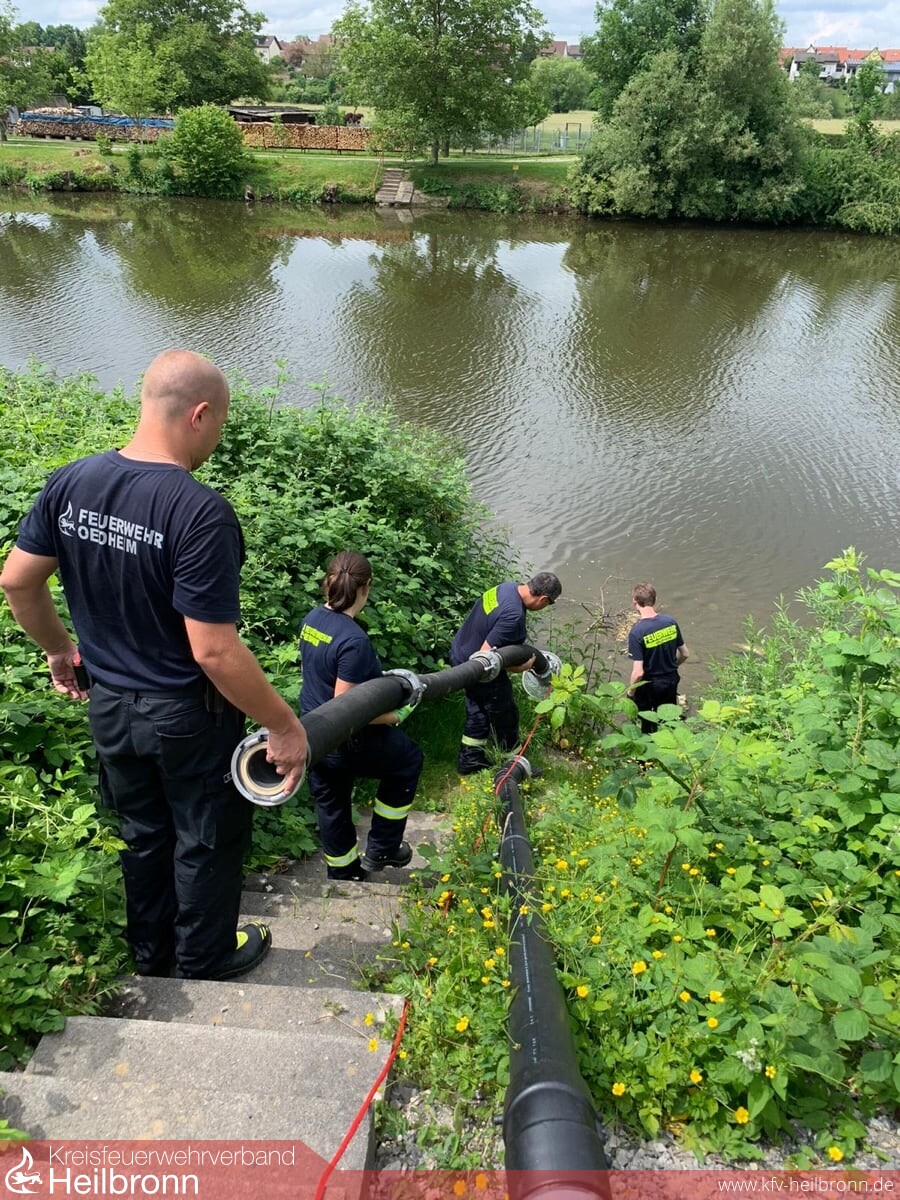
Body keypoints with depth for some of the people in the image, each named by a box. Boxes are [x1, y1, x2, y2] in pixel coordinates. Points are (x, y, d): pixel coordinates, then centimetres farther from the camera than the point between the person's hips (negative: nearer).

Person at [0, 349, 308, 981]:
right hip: (187, 715, -6)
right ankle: (205, 957, 42)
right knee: (207, 838, 19)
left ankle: (151, 951, 49)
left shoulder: (71, 482, -8)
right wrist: (285, 725, -19)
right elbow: (213, 650, -30)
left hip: (108, 704, 6)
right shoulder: (199, 511, -29)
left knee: (143, 832, 27)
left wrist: (60, 650, 18)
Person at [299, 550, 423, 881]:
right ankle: (381, 850, 26)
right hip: (345, 743, -8)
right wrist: (394, 715, -15)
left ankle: (344, 873, 44)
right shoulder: (354, 640, -29)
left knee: (331, 806, 23)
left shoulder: (312, 619, -2)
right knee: (409, 759, 18)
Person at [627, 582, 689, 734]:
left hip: (648, 686, -4)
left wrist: (631, 692, -9)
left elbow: (638, 672, -27)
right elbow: (684, 654, 1)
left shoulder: (636, 632, -27)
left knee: (647, 727, 21)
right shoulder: (671, 621, -11)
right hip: (671, 681, 5)